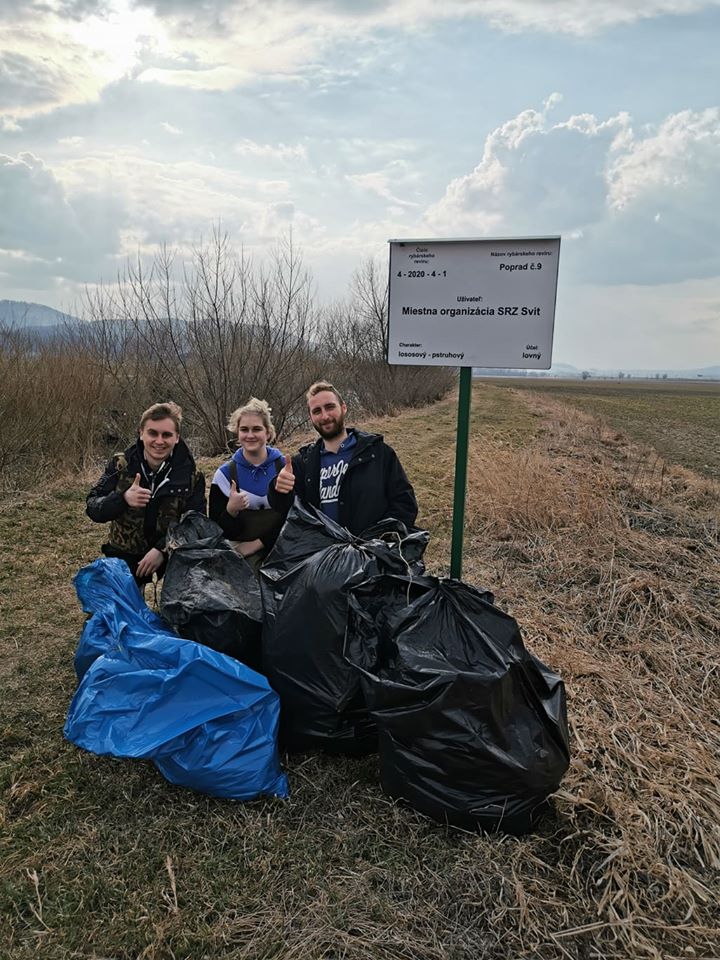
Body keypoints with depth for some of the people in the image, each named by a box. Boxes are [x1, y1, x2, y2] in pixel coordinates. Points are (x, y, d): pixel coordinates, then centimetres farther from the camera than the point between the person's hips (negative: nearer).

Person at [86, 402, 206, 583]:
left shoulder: (191, 475, -8)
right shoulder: (120, 465, -6)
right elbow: (92, 509, -8)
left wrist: (162, 550, -24)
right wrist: (123, 499, -29)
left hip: (171, 554, 0)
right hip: (126, 555, 1)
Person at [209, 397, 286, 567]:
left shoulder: (285, 467, 2)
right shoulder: (225, 474, 4)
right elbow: (218, 530, 3)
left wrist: (258, 543, -7)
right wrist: (231, 510, -18)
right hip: (242, 558, 0)